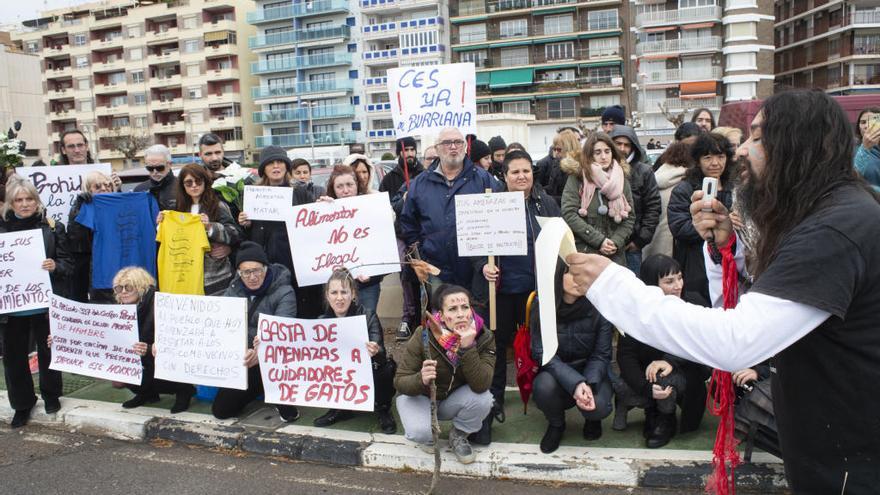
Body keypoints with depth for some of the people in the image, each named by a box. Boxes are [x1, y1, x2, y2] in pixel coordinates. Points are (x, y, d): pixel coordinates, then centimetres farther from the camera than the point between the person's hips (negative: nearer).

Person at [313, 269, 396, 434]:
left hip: (370, 376, -3)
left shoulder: (368, 317, -20)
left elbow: (381, 355, -31)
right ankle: (340, 409, 2)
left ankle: (383, 411, -4)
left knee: (386, 367, -33)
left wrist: (376, 353, -54)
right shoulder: (323, 321, -8)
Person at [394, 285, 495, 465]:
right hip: (419, 396, -2)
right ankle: (427, 436, 7)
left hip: (454, 399, 2)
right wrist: (421, 380, -42)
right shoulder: (423, 337, -25)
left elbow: (481, 386, -31)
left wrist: (468, 347, -42)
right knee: (420, 432, -32)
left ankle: (459, 436, 3)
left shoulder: (484, 338, -20)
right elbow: (400, 382, -20)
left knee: (483, 399, -28)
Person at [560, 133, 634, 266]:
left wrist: (616, 242, -8)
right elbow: (569, 213, -11)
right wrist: (599, 240, -14)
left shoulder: (621, 178, 8)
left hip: (615, 254, 3)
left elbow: (630, 218, 8)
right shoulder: (577, 177, -2)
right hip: (583, 251, -3)